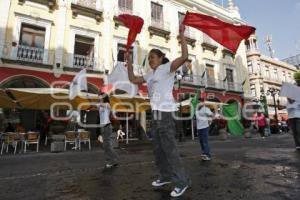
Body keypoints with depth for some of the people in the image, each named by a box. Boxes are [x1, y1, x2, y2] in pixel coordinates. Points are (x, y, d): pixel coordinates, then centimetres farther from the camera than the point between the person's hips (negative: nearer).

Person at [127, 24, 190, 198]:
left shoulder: (167, 67, -3)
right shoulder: (150, 74, 19)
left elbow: (185, 56, -17)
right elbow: (133, 79, 24)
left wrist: (182, 35, -13)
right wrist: (129, 62, 21)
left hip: (166, 112, -9)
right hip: (156, 113, 9)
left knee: (169, 148, -8)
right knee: (158, 148, 14)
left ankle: (182, 181, 5)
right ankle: (166, 176, 28)